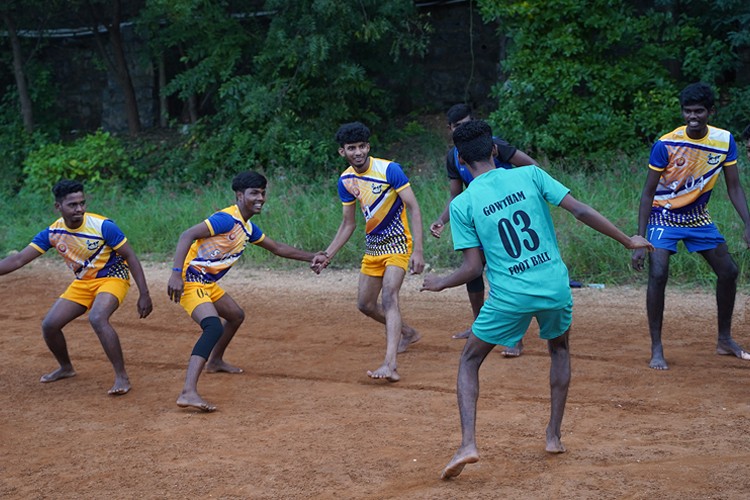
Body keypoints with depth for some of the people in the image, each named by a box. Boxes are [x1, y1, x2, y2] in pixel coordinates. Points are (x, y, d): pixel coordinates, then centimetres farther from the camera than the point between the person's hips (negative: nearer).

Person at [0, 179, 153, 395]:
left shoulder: (103, 226, -23)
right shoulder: (52, 233, -10)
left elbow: (131, 258, -16)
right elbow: (19, 259, -7)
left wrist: (144, 294, -18)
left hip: (112, 278, -6)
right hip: (82, 283, 6)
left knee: (97, 319, -33)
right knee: (49, 325, 0)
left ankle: (122, 377, -24)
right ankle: (66, 368, 29)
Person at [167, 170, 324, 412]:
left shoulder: (247, 228, 12)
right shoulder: (227, 219, -19)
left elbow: (277, 248, 27)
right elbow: (187, 236, -27)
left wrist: (311, 257, 25)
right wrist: (176, 273, -36)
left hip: (208, 283, 10)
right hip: (190, 280, -10)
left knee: (236, 316, 29)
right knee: (214, 327, -29)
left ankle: (215, 361, 53)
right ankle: (188, 393, -41)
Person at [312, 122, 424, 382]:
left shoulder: (389, 169, -18)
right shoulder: (346, 181, 0)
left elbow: (413, 208, -18)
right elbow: (348, 224, 11)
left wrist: (418, 251, -25)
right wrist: (328, 255, 4)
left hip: (397, 242, -7)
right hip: (373, 245, 7)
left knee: (389, 295, -25)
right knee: (365, 304, 12)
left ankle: (390, 364, -36)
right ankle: (407, 332, 39)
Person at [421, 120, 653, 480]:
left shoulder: (462, 204, -3)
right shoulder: (530, 175, 1)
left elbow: (473, 268, -4)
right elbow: (581, 211, -3)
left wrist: (439, 284, 15)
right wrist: (627, 241, 7)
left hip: (509, 297, -2)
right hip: (555, 287, 2)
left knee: (469, 361, 16)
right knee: (559, 349, 31)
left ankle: (468, 443, -2)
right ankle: (554, 435, 28)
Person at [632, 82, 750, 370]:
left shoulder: (724, 141, -10)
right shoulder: (665, 145, -22)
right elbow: (648, 193, -16)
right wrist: (639, 240, -20)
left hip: (698, 217, 5)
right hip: (665, 217, -5)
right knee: (658, 274, -22)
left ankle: (725, 340, 25)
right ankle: (656, 349, -12)